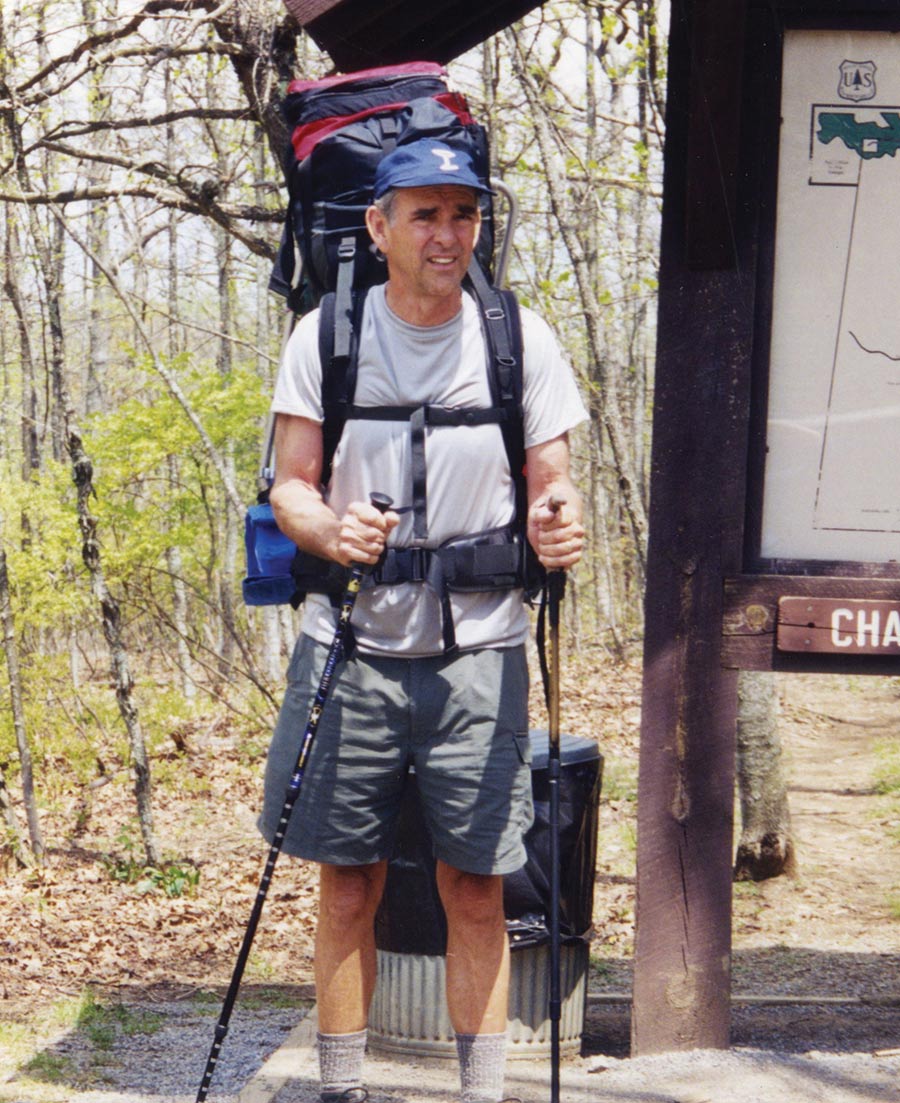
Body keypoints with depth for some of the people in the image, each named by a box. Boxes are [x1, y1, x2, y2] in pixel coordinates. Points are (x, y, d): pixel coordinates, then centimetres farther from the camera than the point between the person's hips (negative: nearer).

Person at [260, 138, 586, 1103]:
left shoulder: (521, 339, 3)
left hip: (478, 652, 0)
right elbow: (289, 486, 3)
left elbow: (554, 483, 5)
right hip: (350, 646, 0)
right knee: (347, 889, 5)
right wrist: (328, 530, -19)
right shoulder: (324, 336, 2)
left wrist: (559, 526, -18)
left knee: (475, 890, 2)